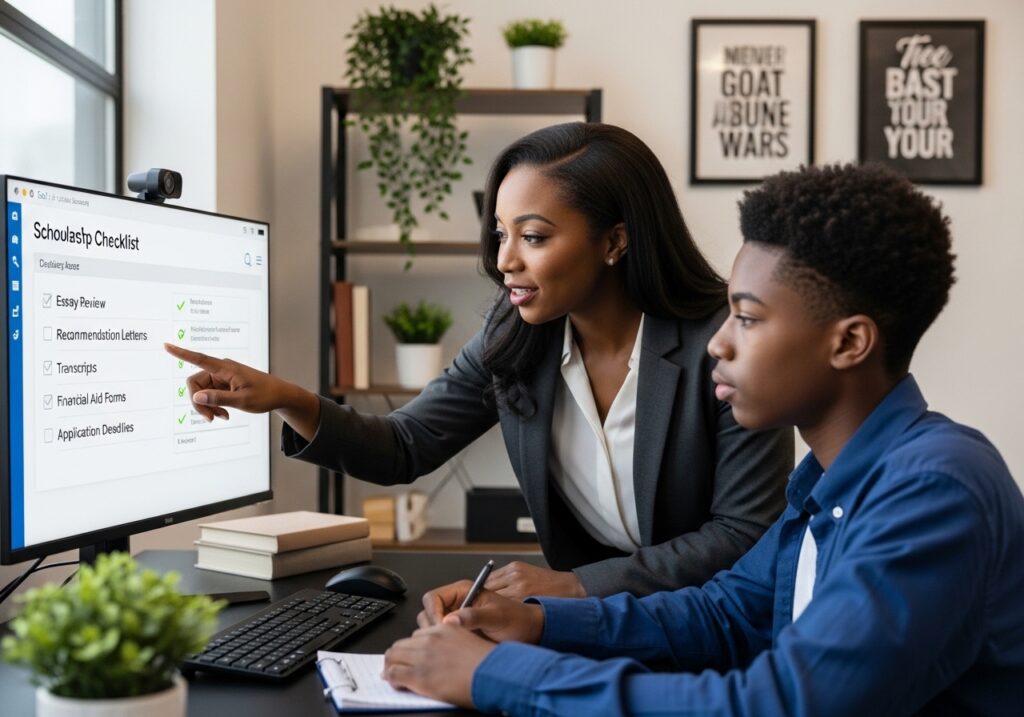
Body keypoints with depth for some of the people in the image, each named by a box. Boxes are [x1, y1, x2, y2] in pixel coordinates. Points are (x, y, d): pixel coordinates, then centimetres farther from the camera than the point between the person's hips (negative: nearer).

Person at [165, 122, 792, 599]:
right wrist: (288, 400, -16)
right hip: (592, 619, 5)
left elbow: (749, 533, -15)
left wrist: (580, 585, -19)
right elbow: (405, 449, 2)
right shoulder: (513, 341, -4)